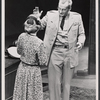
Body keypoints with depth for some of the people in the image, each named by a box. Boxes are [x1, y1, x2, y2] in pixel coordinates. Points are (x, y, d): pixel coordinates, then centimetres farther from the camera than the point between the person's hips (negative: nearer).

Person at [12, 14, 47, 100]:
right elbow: (43, 62, -17)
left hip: (22, 68, 5)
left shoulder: (21, 37, -12)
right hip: (33, 71, -4)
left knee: (20, 93, 20)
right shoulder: (39, 43, -26)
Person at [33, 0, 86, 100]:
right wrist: (37, 18, -10)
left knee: (66, 82, 14)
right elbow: (40, 26, 11)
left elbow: (81, 34, 9)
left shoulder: (77, 17, 1)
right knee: (54, 82, 3)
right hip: (55, 52, -1)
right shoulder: (50, 15, 0)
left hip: (70, 53, 1)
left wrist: (81, 42, -12)